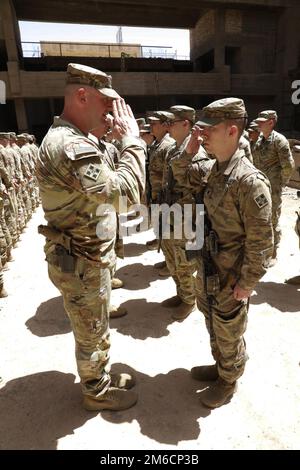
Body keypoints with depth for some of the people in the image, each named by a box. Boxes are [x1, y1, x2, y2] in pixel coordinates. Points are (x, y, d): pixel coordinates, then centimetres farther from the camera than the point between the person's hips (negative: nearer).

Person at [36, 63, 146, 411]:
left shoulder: (66, 137, 9)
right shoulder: (70, 146, -28)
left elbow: (103, 180, 13)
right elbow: (127, 190, -36)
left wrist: (120, 142, 4)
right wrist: (132, 140, -22)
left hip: (87, 258, 10)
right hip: (81, 265, -10)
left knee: (96, 329, 27)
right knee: (91, 335, 14)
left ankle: (101, 376, 50)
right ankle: (97, 393, 39)